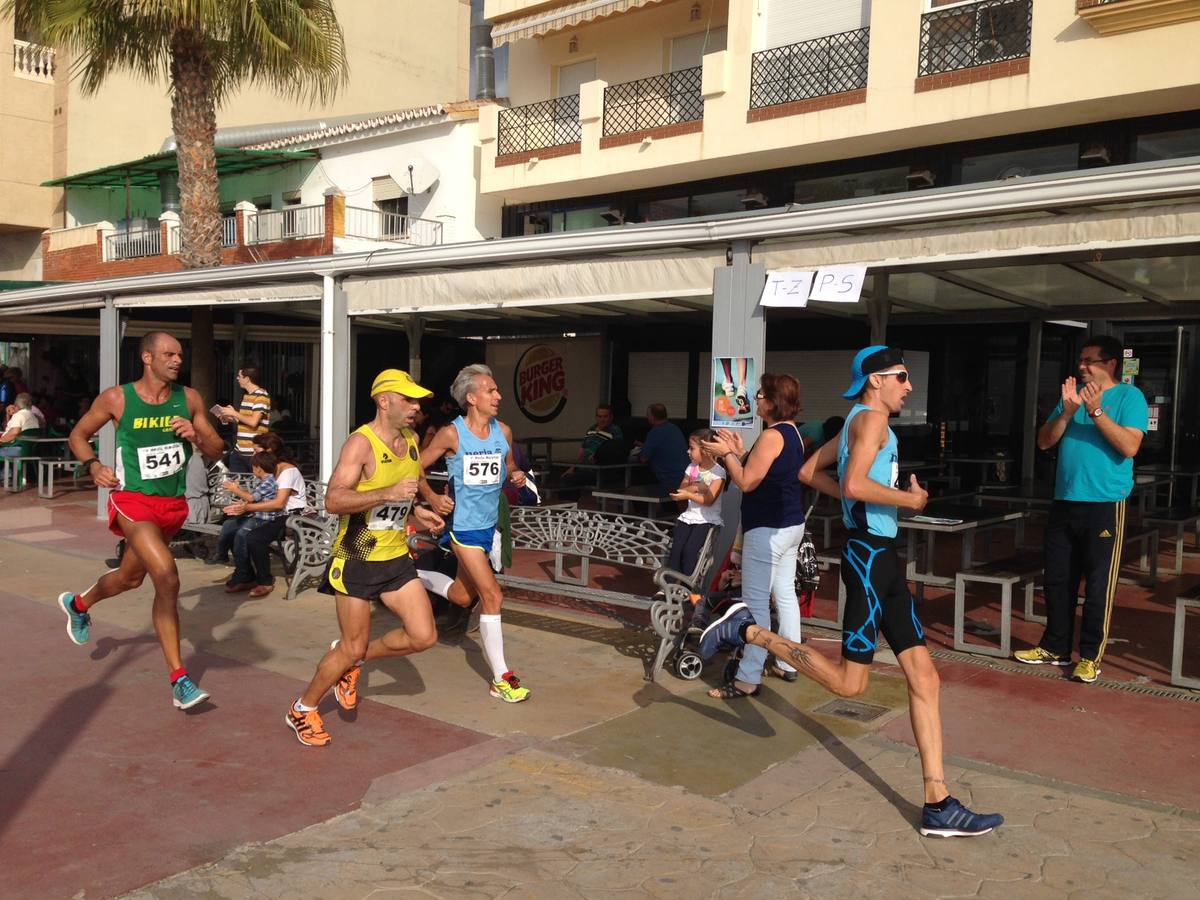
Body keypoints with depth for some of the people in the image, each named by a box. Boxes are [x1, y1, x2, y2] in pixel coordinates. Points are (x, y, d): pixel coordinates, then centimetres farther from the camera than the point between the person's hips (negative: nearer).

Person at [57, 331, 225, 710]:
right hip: (133, 500, -5)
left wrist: (197, 436, -16)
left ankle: (77, 604, 59)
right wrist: (93, 466, -12)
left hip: (173, 505, 5)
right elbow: (78, 434, 6)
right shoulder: (117, 398, -8)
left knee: (130, 577, 24)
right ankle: (179, 680, -13)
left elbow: (216, 451, 5)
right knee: (167, 579, -22)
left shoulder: (189, 399, 0)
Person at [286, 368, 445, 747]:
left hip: (395, 557, 7)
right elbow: (333, 501, -27)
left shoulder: (412, 441, 8)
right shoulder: (361, 443, -17)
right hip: (357, 559, -7)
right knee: (353, 646, 0)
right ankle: (303, 709, 25)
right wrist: (388, 493, -35)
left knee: (423, 636, -1)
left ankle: (352, 661, 23)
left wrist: (416, 512, 7)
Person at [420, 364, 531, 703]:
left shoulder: (503, 432, 1)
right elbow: (417, 468, -4)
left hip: (489, 523, 6)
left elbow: (511, 469, 15)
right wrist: (432, 498, -18)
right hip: (464, 525, -6)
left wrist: (516, 477, -7)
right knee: (492, 596, -11)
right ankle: (501, 678, -1)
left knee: (463, 596, 17)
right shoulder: (452, 434, -13)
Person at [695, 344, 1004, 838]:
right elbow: (855, 484, -25)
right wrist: (910, 499, -11)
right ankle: (749, 631, 7)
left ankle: (938, 804, 9)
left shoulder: (858, 422, 19)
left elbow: (809, 472, 25)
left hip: (882, 557, 10)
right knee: (849, 682, -3)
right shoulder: (872, 417, -9)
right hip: (869, 554, -10)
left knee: (924, 676, 6)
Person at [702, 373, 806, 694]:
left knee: (756, 603, -7)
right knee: (785, 594, 16)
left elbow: (747, 482, -18)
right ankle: (787, 664, 26)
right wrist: (740, 452, 11)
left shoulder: (772, 435, -18)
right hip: (791, 525, 10)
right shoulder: (792, 432, 12)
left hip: (767, 529, -10)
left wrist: (727, 454, -8)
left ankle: (748, 679, -5)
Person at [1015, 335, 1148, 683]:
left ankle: (1090, 656, 10)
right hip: (1064, 502, 5)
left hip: (1105, 505, -5)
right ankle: (1055, 647, 23)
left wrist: (1096, 411, -20)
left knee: (1098, 585, 0)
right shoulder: (1073, 393, 11)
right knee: (1057, 579, 11)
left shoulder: (1129, 396, -3)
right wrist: (1068, 411, -9)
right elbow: (1044, 442, 5)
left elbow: (1130, 446, -16)